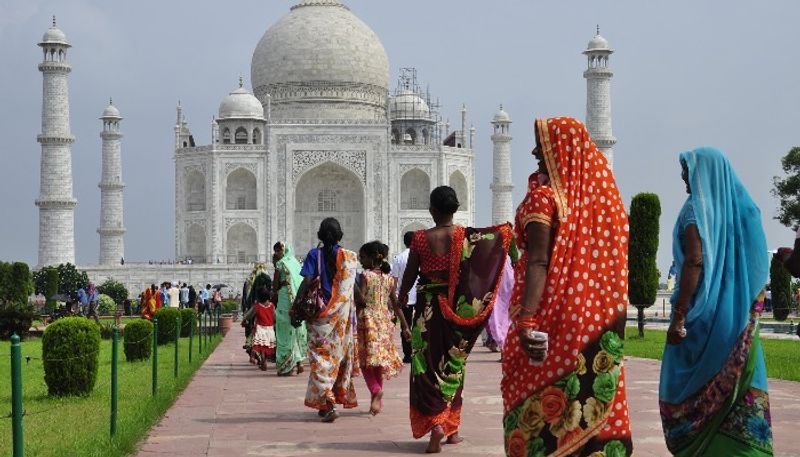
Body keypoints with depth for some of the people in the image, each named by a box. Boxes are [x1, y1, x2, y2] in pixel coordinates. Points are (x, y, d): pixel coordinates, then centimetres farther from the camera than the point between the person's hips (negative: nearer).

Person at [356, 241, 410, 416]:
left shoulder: (365, 276, -8)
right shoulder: (389, 279, 8)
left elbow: (361, 300, -18)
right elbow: (396, 305, 8)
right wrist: (405, 326, 11)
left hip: (367, 321, -5)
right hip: (385, 322, 5)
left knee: (367, 359, -1)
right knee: (380, 360, 12)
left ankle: (376, 390, -25)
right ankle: (377, 401, 17)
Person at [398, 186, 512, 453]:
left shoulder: (421, 238, -6)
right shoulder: (466, 236, -5)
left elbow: (410, 274, 2)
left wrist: (402, 296, 19)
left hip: (427, 308, -2)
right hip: (456, 308, 2)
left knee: (427, 366, 2)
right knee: (453, 366, 14)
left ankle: (435, 423, -17)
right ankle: (451, 428, 21)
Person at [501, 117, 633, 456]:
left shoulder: (544, 196, -9)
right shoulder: (600, 194, 8)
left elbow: (538, 262, -20)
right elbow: (611, 260, 12)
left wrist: (526, 320, -26)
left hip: (554, 313, -6)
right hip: (598, 317, 6)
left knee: (539, 408, 1)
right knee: (597, 398, 10)